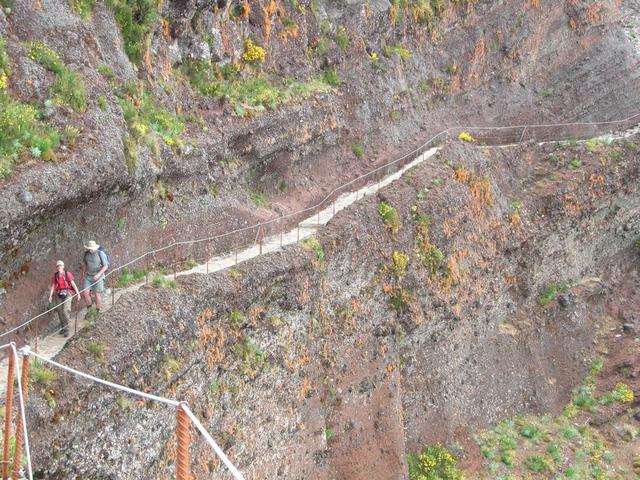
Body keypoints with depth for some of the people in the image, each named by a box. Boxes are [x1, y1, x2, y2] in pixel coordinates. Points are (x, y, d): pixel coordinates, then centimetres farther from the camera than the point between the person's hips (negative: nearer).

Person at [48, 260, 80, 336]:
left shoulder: (68, 274, 1)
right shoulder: (54, 276, 9)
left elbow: (73, 284, -1)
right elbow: (53, 286, 9)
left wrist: (78, 293, -6)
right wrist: (50, 296, -1)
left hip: (67, 293, -3)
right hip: (59, 294, 3)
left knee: (66, 310, -15)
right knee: (60, 311, 3)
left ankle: (66, 329, -11)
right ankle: (62, 327, 18)